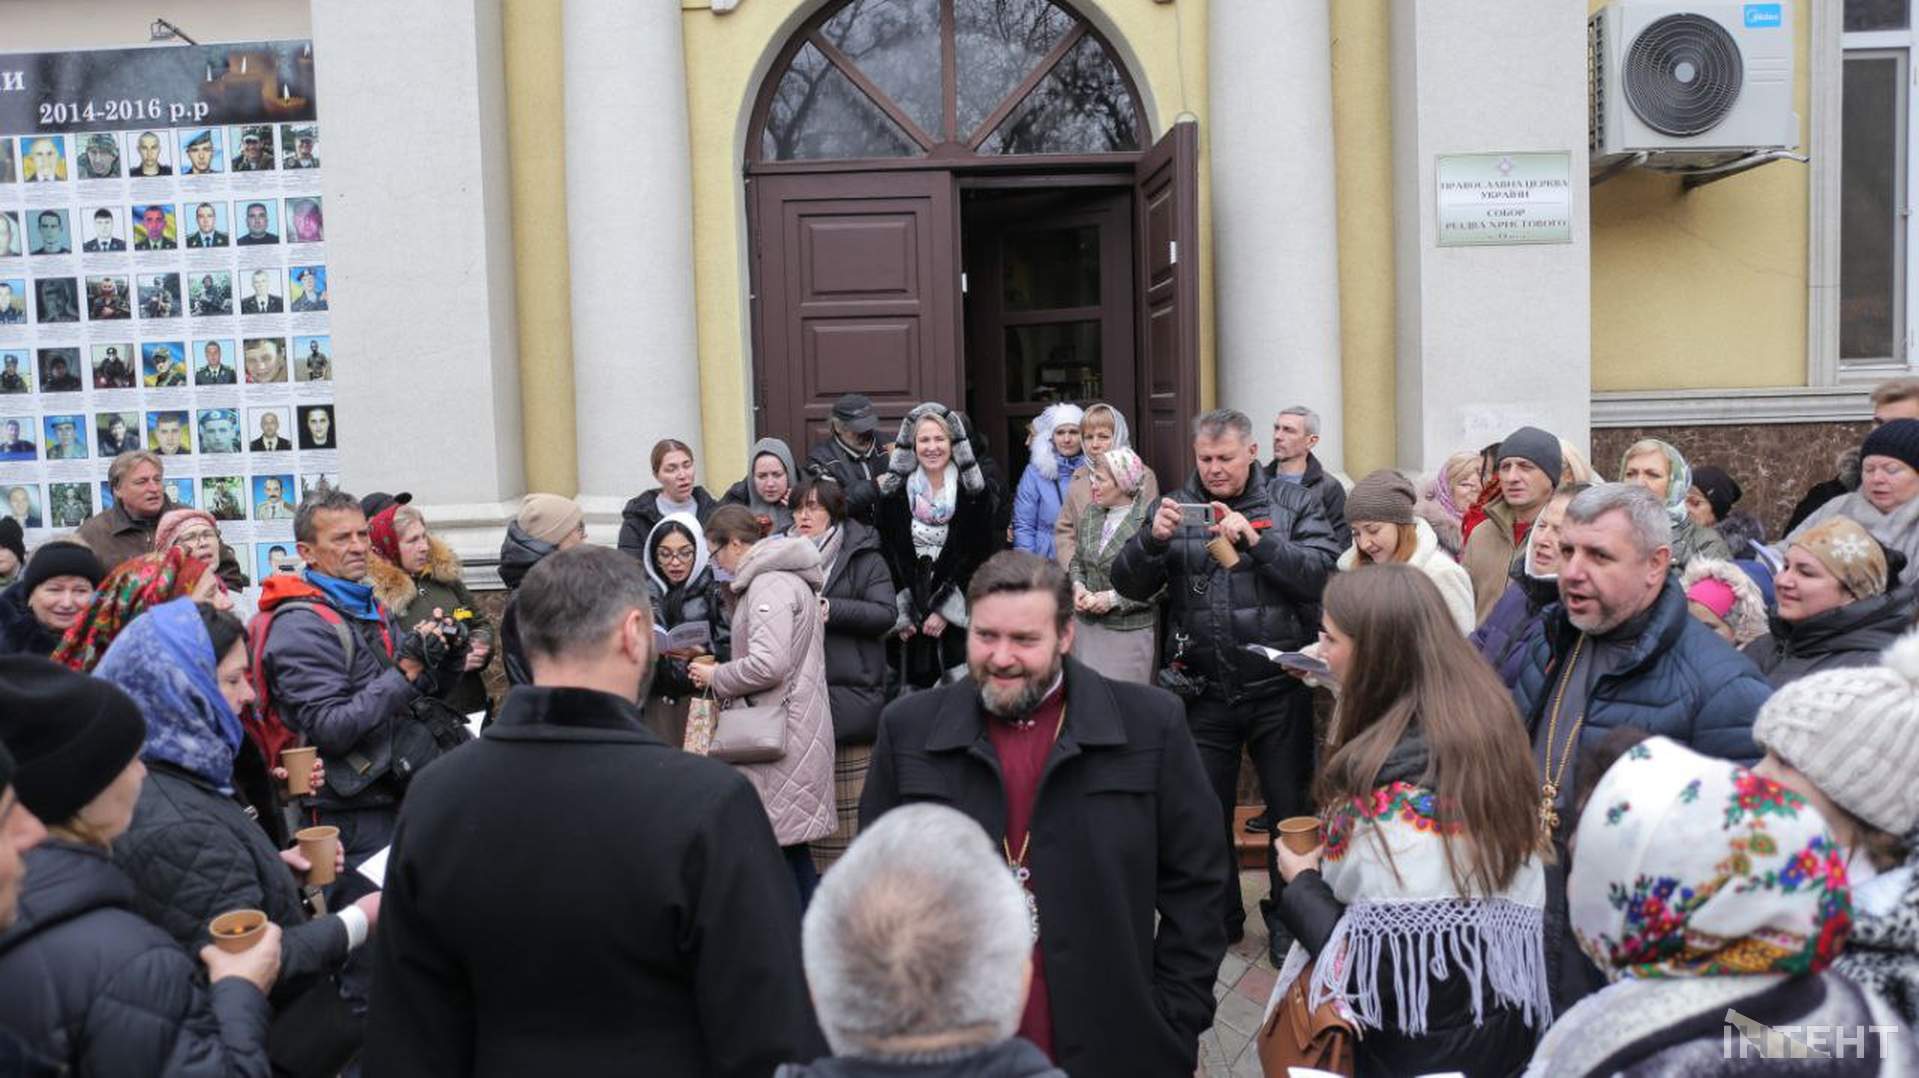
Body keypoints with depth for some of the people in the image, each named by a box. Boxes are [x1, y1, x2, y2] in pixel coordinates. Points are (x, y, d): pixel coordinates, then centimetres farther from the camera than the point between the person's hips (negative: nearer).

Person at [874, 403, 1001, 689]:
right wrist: (897, 613, -2)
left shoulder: (975, 493, 1)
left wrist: (946, 609, -8)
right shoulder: (894, 493, 6)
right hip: (910, 622, 1)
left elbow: (980, 556, -3)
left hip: (959, 620, -1)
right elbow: (886, 556, 5)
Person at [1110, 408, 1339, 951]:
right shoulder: (1175, 507, 6)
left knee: (1290, 806, 10)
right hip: (1203, 692, 2)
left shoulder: (1295, 503, 1)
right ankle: (1217, 918, 30)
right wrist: (1153, 539, -20)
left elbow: (1321, 571, -13)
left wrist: (1254, 539, -23)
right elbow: (1130, 585, -2)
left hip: (1279, 688, -1)